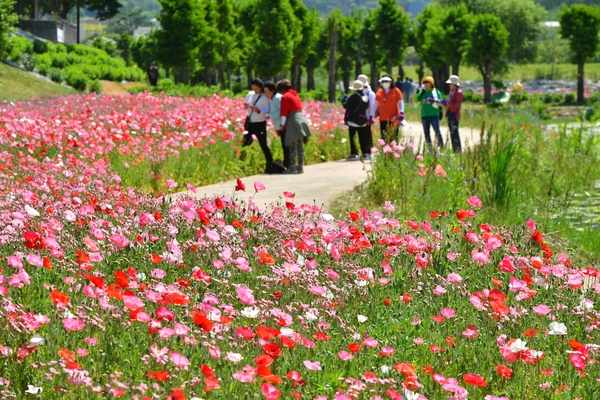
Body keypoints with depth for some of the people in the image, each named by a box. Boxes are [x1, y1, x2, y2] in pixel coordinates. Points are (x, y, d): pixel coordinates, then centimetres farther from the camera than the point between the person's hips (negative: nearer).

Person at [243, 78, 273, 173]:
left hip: (260, 124, -5)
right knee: (245, 143, 5)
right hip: (249, 122, 5)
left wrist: (258, 110, -31)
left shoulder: (265, 97, -11)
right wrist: (245, 106, -9)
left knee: (263, 145, -1)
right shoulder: (250, 94, 5)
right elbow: (244, 106, 14)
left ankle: (270, 164, 9)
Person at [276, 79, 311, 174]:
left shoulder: (285, 97, -6)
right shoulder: (295, 95, 19)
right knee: (300, 145, 11)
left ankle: (292, 167, -11)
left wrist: (282, 125, -5)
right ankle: (300, 166, 14)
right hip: (302, 119, 8)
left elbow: (284, 112, -10)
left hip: (293, 121, -8)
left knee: (293, 145, -9)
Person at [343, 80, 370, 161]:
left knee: (352, 138, -2)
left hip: (353, 120, -7)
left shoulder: (354, 97, -15)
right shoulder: (366, 97, 6)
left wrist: (344, 101, 7)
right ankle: (365, 153, 12)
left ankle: (354, 154, -5)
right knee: (362, 138, 12)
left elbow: (346, 106, -13)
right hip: (362, 120, 7)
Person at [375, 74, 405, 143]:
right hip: (383, 119, 4)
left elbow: (400, 103, -6)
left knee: (393, 139, -3)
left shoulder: (396, 91, -2)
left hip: (393, 119, -4)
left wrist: (401, 113, -22)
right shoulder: (379, 92, 8)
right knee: (384, 139, 7)